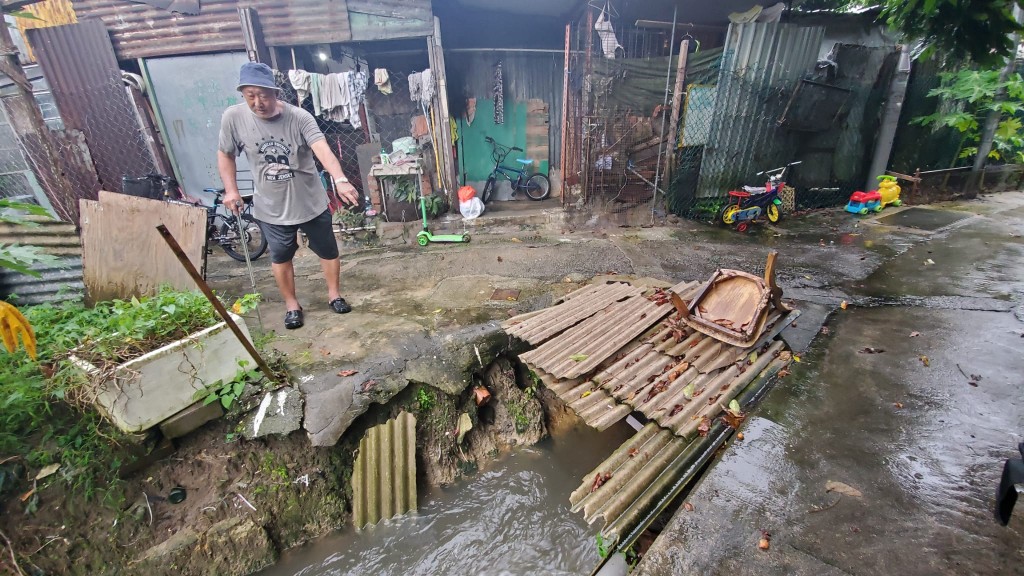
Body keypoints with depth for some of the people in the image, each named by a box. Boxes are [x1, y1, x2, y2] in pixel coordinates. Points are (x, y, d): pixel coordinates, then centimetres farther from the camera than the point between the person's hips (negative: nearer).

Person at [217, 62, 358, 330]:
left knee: (328, 251, 11)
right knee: (280, 257, 15)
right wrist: (231, 189, -3)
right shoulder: (233, 117, -10)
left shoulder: (299, 117, -18)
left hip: (311, 203, -1)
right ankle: (291, 304, 35)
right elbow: (225, 154, 6)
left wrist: (340, 181, -51)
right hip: (271, 207, 2)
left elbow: (323, 150, -34)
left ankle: (334, 294, 35)